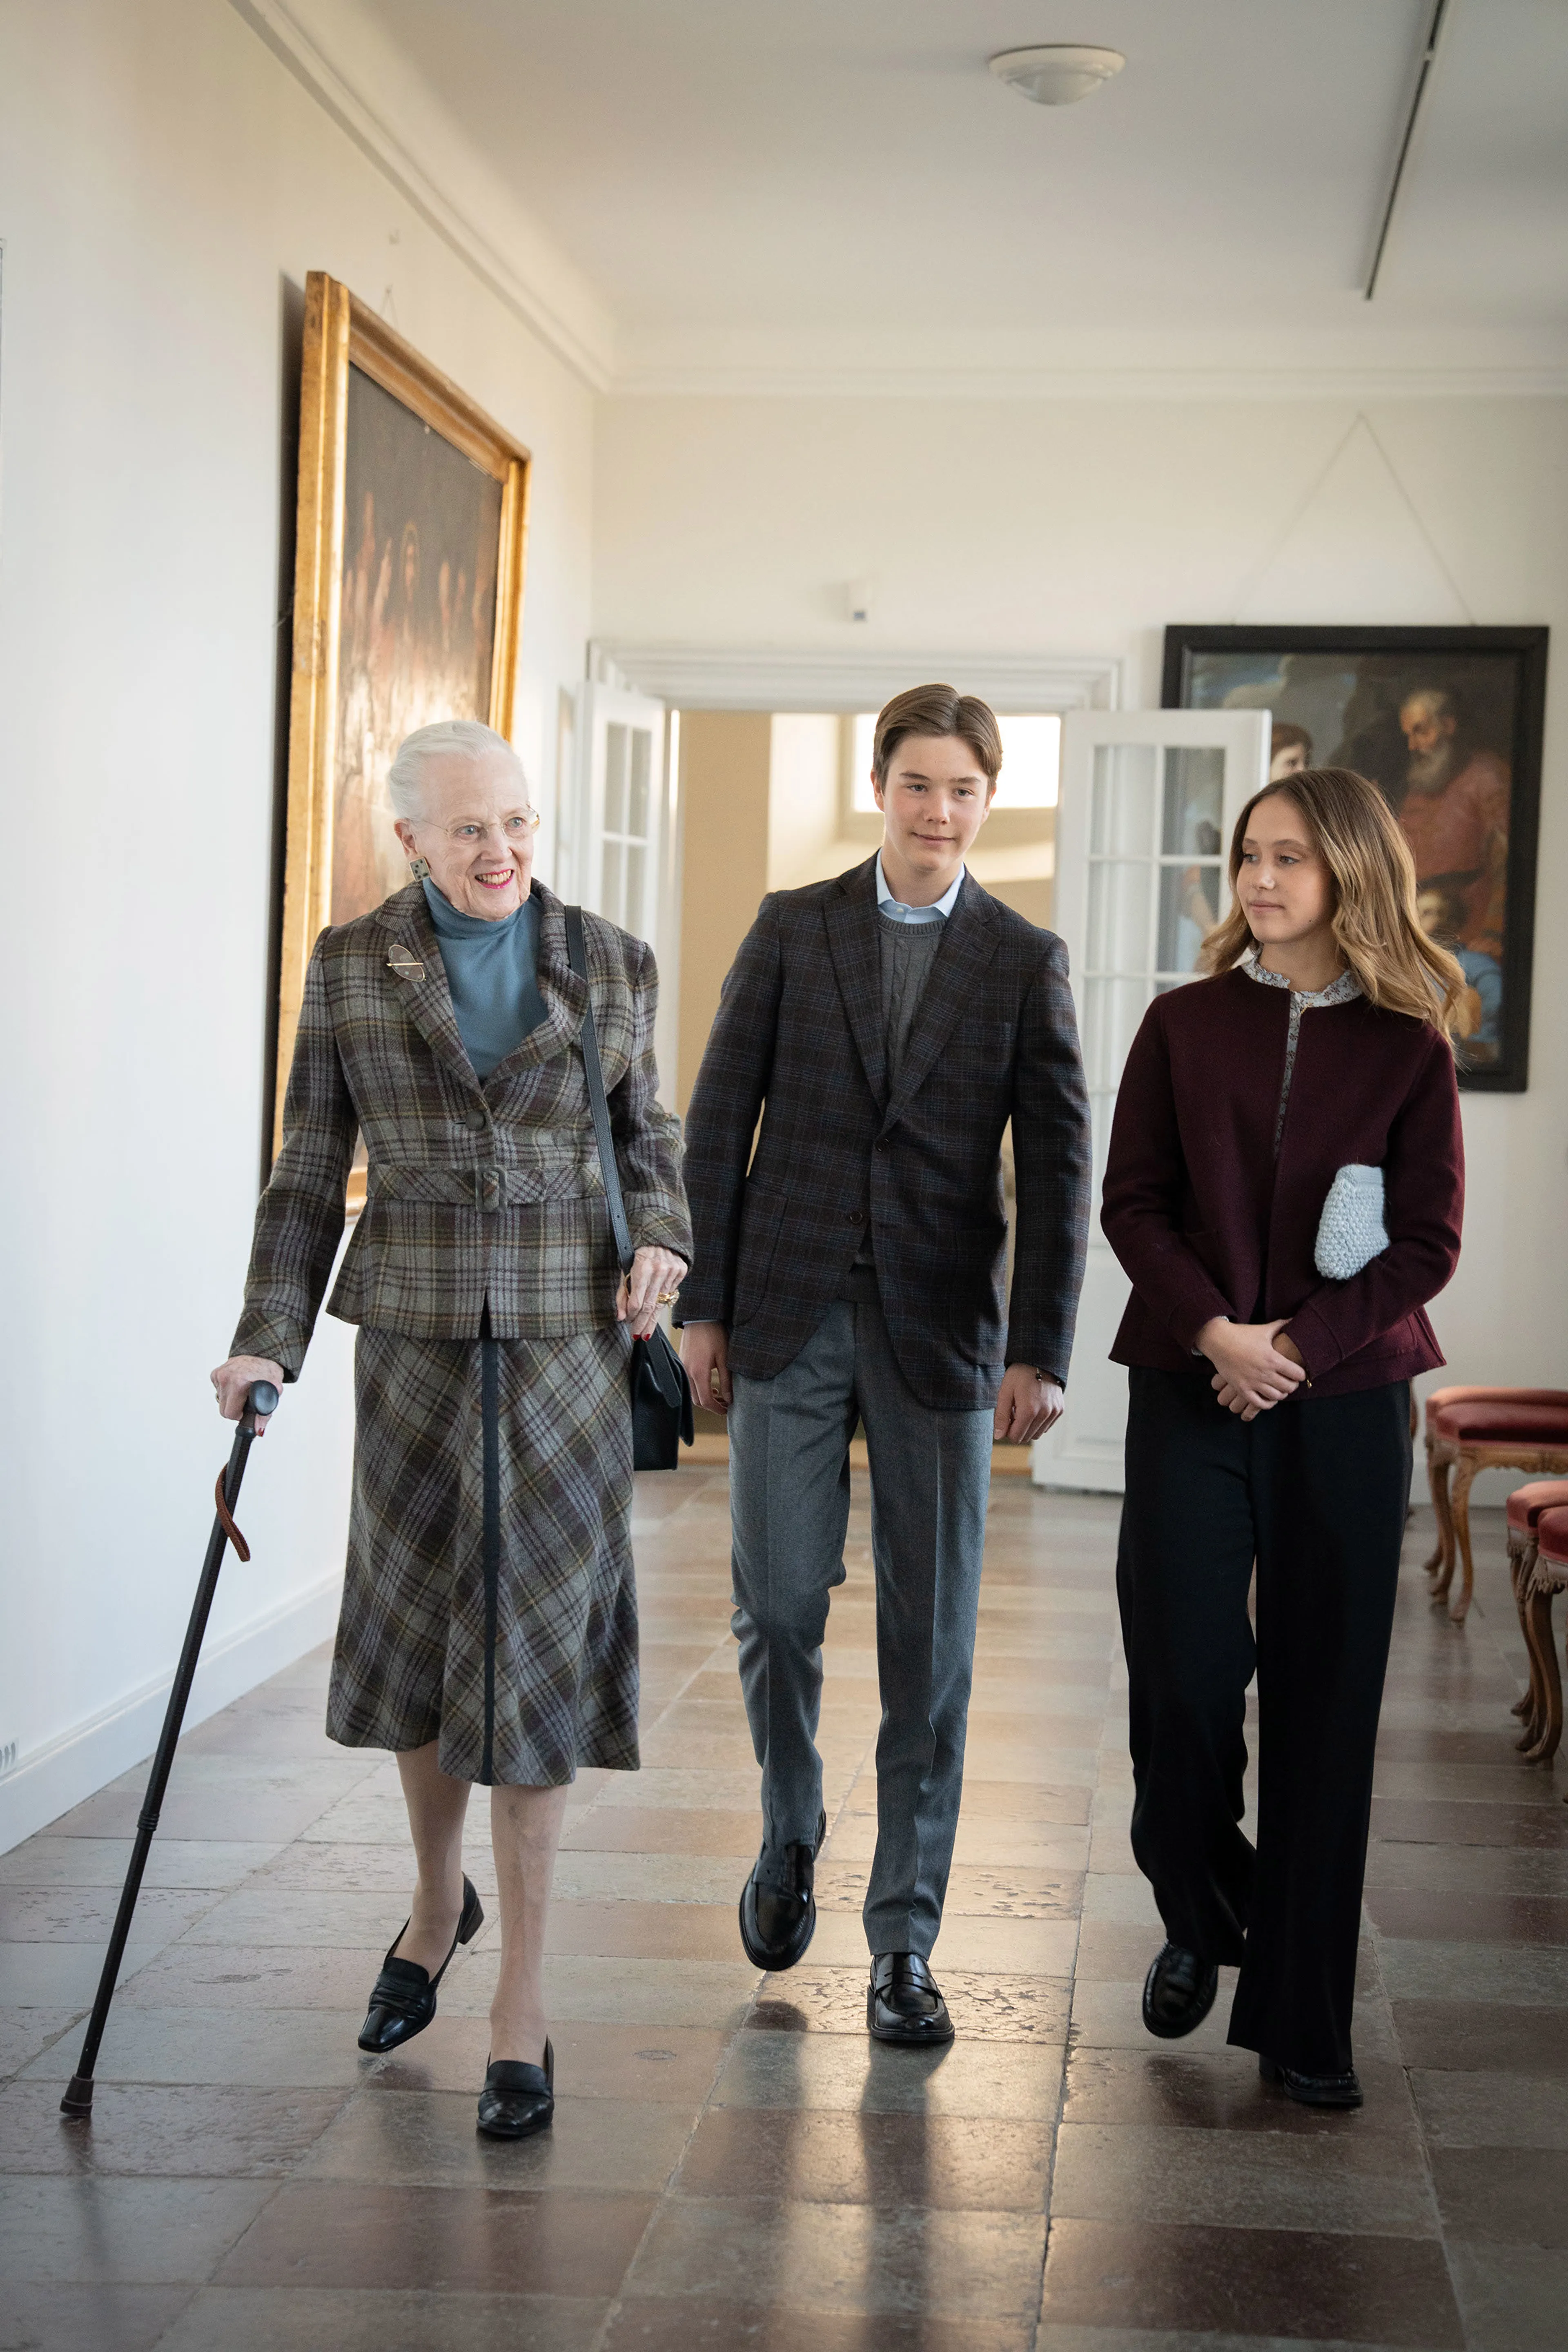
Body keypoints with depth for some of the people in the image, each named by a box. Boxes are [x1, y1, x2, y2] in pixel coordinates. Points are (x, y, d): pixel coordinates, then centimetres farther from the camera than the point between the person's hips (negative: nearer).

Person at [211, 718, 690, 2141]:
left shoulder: (613, 967, 3)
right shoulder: (350, 967, 2)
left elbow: (649, 1132, 14)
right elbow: (310, 1171, 3)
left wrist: (663, 1238, -5)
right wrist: (270, 1341, -5)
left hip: (565, 1339, -1)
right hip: (415, 1336, 1)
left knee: (533, 1641, -2)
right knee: (412, 1635, 12)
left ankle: (521, 2004, 6)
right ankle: (438, 1901, 39)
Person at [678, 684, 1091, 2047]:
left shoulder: (1026, 962, 4)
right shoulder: (791, 929, 6)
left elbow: (1058, 1167, 1)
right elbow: (721, 1119, 6)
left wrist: (1040, 1351, -7)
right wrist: (704, 1303, 0)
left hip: (940, 1333, 0)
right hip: (789, 1319, 1)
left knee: (931, 1643, 1)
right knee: (779, 1607, 3)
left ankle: (904, 1944, 10)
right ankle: (791, 1837, 30)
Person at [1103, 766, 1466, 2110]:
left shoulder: (1409, 1048, 3)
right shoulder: (1187, 1025, 6)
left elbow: (1427, 1244, 0)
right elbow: (1133, 1202, 2)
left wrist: (1298, 1343, -12)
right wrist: (1216, 1332, -13)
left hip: (1344, 1403, 0)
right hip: (1190, 1393, 1)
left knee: (1324, 1700, 2)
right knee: (1183, 1676, -3)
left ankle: (1302, 2016, 12)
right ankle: (1198, 1925, 25)